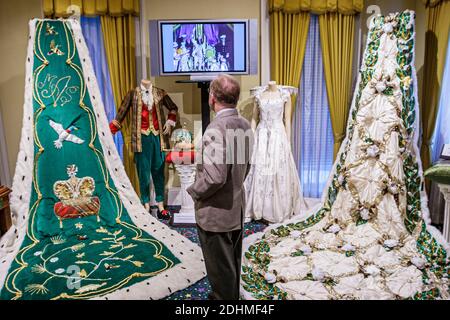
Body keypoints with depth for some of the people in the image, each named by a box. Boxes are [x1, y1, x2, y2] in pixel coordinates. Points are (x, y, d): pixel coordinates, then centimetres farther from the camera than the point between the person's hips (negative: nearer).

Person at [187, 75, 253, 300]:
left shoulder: (216, 129, -24)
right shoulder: (244, 125, 1)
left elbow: (215, 176, -28)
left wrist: (195, 191, -11)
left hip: (216, 213, -8)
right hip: (237, 207, 9)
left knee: (221, 268, 10)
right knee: (233, 263, 25)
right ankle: (232, 295, 44)